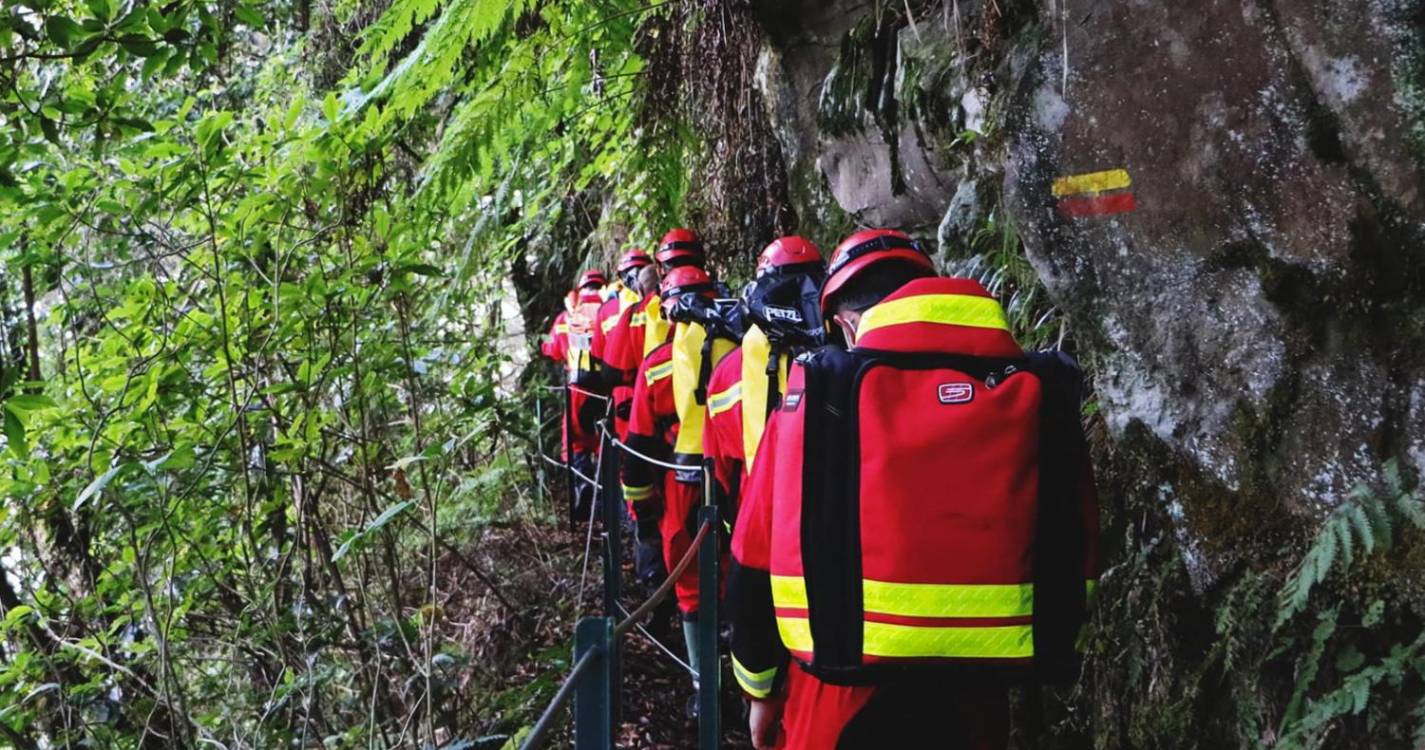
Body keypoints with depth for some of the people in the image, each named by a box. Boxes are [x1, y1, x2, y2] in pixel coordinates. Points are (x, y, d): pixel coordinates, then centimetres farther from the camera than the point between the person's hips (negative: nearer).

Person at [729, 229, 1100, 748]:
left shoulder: (814, 394, -8)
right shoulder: (1037, 395, -2)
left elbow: (757, 559, -2)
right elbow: (1068, 557, 4)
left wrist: (760, 686, 11)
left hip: (839, 698, -2)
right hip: (975, 703, 2)